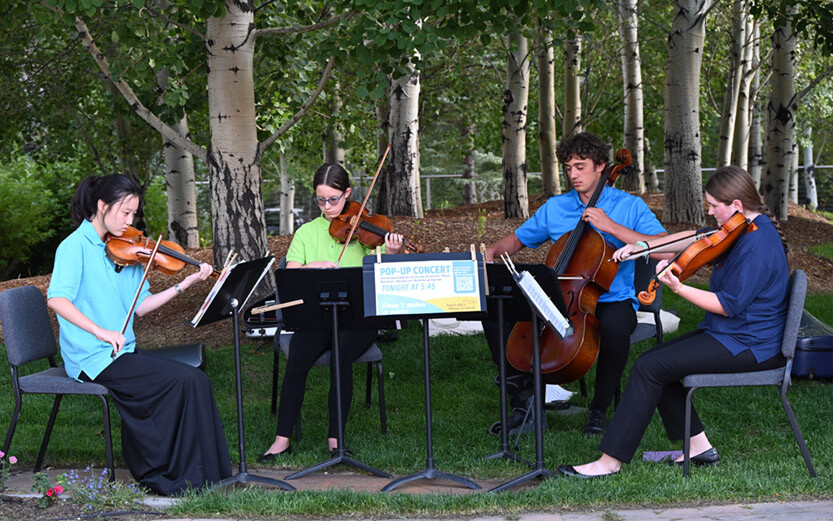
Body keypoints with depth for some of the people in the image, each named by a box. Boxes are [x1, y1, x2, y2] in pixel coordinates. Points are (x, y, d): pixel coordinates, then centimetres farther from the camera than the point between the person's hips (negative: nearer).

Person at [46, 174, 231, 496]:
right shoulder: (76, 247, -9)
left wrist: (184, 285, 5)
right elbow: (56, 299, -23)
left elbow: (140, 306, 14)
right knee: (184, 380, -19)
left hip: (122, 352, 7)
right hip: (94, 359, -7)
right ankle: (183, 475, -8)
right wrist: (101, 332, -32)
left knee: (196, 379, -13)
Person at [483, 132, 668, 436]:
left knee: (615, 326, -41)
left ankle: (599, 409, -15)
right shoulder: (554, 208, 11)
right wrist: (493, 251, -3)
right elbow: (518, 240, 21)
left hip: (612, 301, -4)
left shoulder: (629, 206, -2)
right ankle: (523, 404, -6)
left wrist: (611, 227, -21)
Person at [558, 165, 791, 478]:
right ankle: (699, 446, 7)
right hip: (726, 334, 10)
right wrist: (642, 247, 5)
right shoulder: (740, 230, 8)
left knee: (649, 368, -15)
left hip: (746, 346, -10)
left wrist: (677, 288, -24)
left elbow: (728, 305, -22)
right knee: (652, 361, 5)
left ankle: (611, 461, -11)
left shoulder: (757, 245, -22)